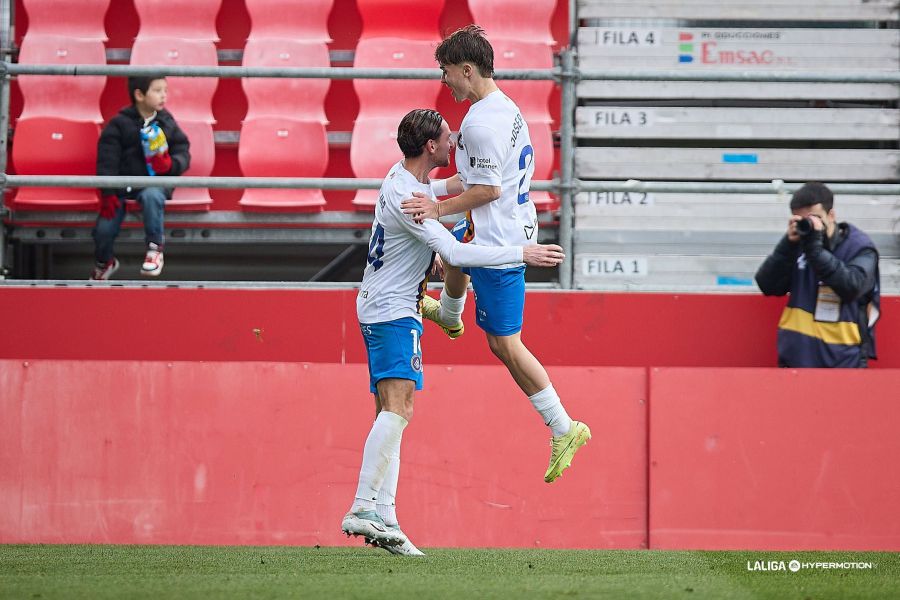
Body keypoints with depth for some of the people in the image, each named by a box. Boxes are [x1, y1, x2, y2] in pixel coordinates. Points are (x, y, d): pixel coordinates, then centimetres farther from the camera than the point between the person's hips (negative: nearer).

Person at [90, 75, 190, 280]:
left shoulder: (166, 122, 5)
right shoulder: (119, 124, -2)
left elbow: (183, 152, 6)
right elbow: (107, 160, -4)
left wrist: (171, 165, -17)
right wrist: (108, 193, -12)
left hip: (155, 183, 0)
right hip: (124, 184, 0)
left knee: (151, 196, -37)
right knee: (104, 228, -8)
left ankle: (154, 248, -21)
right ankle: (104, 263, 28)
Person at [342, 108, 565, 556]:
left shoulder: (401, 175, 8)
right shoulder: (406, 198, -23)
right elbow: (455, 254, -27)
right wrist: (523, 254, -23)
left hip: (380, 307, 11)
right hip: (393, 313, -11)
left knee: (390, 413, 6)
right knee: (397, 408, -20)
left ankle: (383, 518, 1)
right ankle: (364, 509, -28)